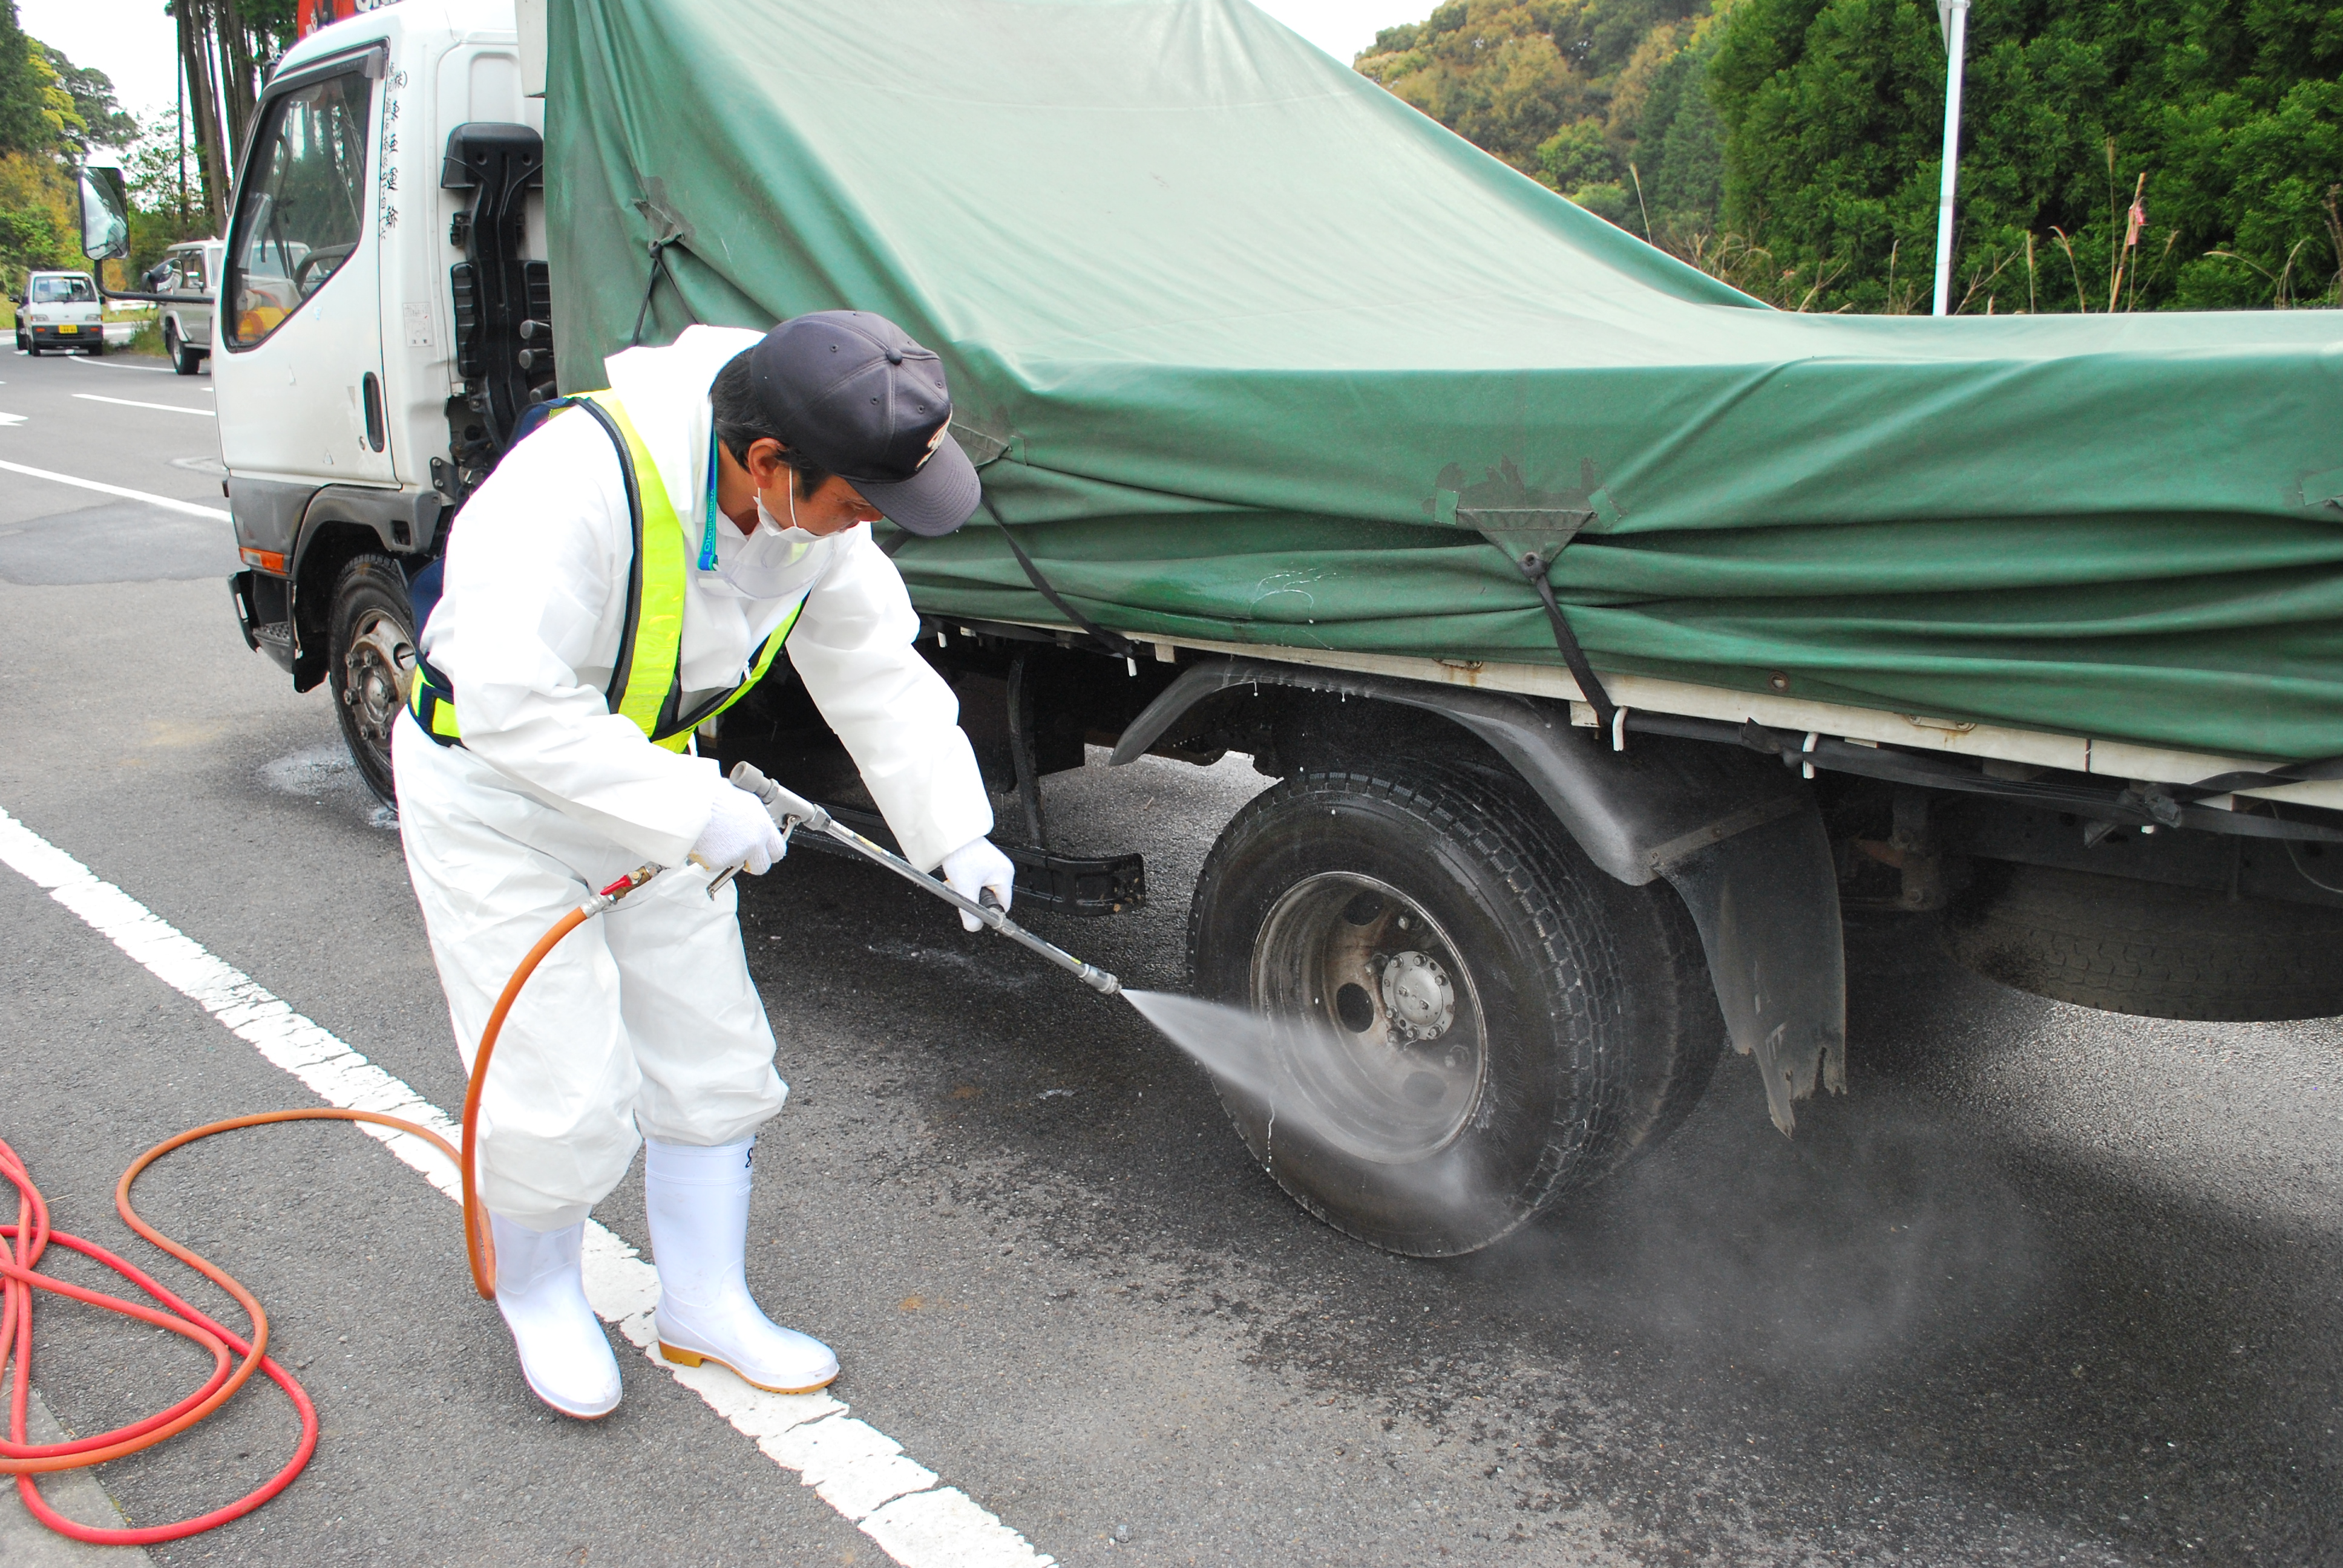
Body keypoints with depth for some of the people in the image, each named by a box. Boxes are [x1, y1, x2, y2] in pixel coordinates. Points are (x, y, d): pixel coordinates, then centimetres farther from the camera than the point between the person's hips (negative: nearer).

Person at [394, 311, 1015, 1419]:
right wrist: (694, 811, -35)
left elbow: (876, 668, -4)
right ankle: (538, 1296, 27)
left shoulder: (816, 505, -13)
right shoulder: (583, 479, -35)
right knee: (564, 1095, -4)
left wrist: (953, 832, -10)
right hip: (494, 798, -6)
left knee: (713, 1060, 10)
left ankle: (704, 1308, 28)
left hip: (648, 779, 7)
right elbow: (506, 701, -36)